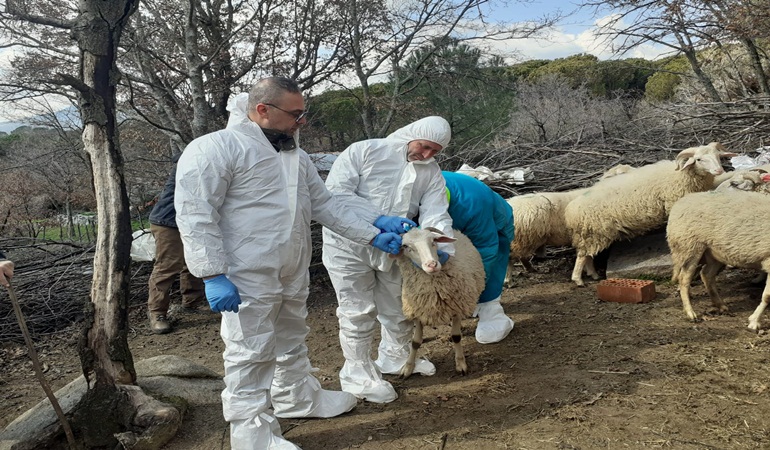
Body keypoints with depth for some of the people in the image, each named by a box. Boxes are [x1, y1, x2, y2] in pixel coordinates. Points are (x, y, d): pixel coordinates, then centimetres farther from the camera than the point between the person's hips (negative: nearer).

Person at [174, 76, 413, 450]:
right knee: (251, 353, 1)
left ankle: (297, 397, 43)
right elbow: (196, 215, -18)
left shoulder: (295, 156, 13)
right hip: (247, 279, -8)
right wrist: (214, 275, -23)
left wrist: (374, 227, 3)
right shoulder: (215, 148, -14)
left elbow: (325, 204, 12)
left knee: (292, 342, 23)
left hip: (293, 276, 8)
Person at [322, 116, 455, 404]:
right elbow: (336, 192, -24)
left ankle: (395, 357, 42)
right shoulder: (365, 151, -16)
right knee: (359, 311, -1)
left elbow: (436, 215, -11)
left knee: (400, 307, 17)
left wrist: (442, 247, -33)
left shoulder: (432, 173, 0)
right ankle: (358, 373, 18)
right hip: (349, 244, -5)